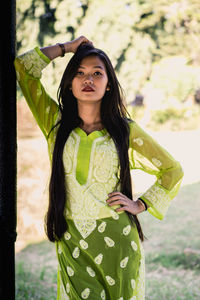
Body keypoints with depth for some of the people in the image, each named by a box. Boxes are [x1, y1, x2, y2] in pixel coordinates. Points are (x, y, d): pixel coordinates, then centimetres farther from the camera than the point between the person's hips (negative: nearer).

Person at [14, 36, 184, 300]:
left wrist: (141, 204, 2)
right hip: (71, 241, 1)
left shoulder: (126, 131, 3)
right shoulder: (56, 124, 7)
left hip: (116, 241, -1)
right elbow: (23, 67, 3)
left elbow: (172, 171, 12)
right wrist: (67, 47, 10)